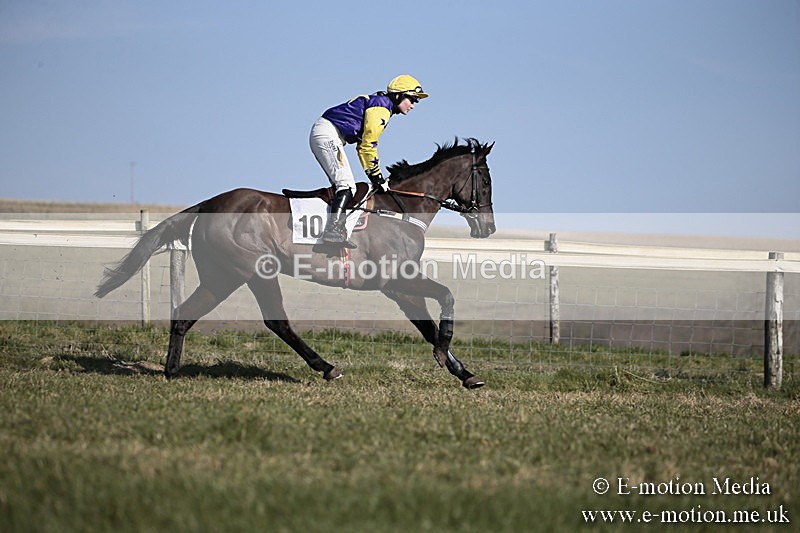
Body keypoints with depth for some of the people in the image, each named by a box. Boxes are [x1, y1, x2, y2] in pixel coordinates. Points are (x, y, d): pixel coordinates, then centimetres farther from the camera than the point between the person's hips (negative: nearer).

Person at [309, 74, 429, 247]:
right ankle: (332, 231, -28)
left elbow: (362, 145, 23)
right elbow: (368, 145, -14)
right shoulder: (382, 108, -10)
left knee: (342, 186, 10)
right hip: (328, 135, -11)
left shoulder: (376, 103, 22)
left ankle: (335, 230, 3)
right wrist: (376, 176, -7)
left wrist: (374, 176, 19)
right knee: (347, 186, -17)